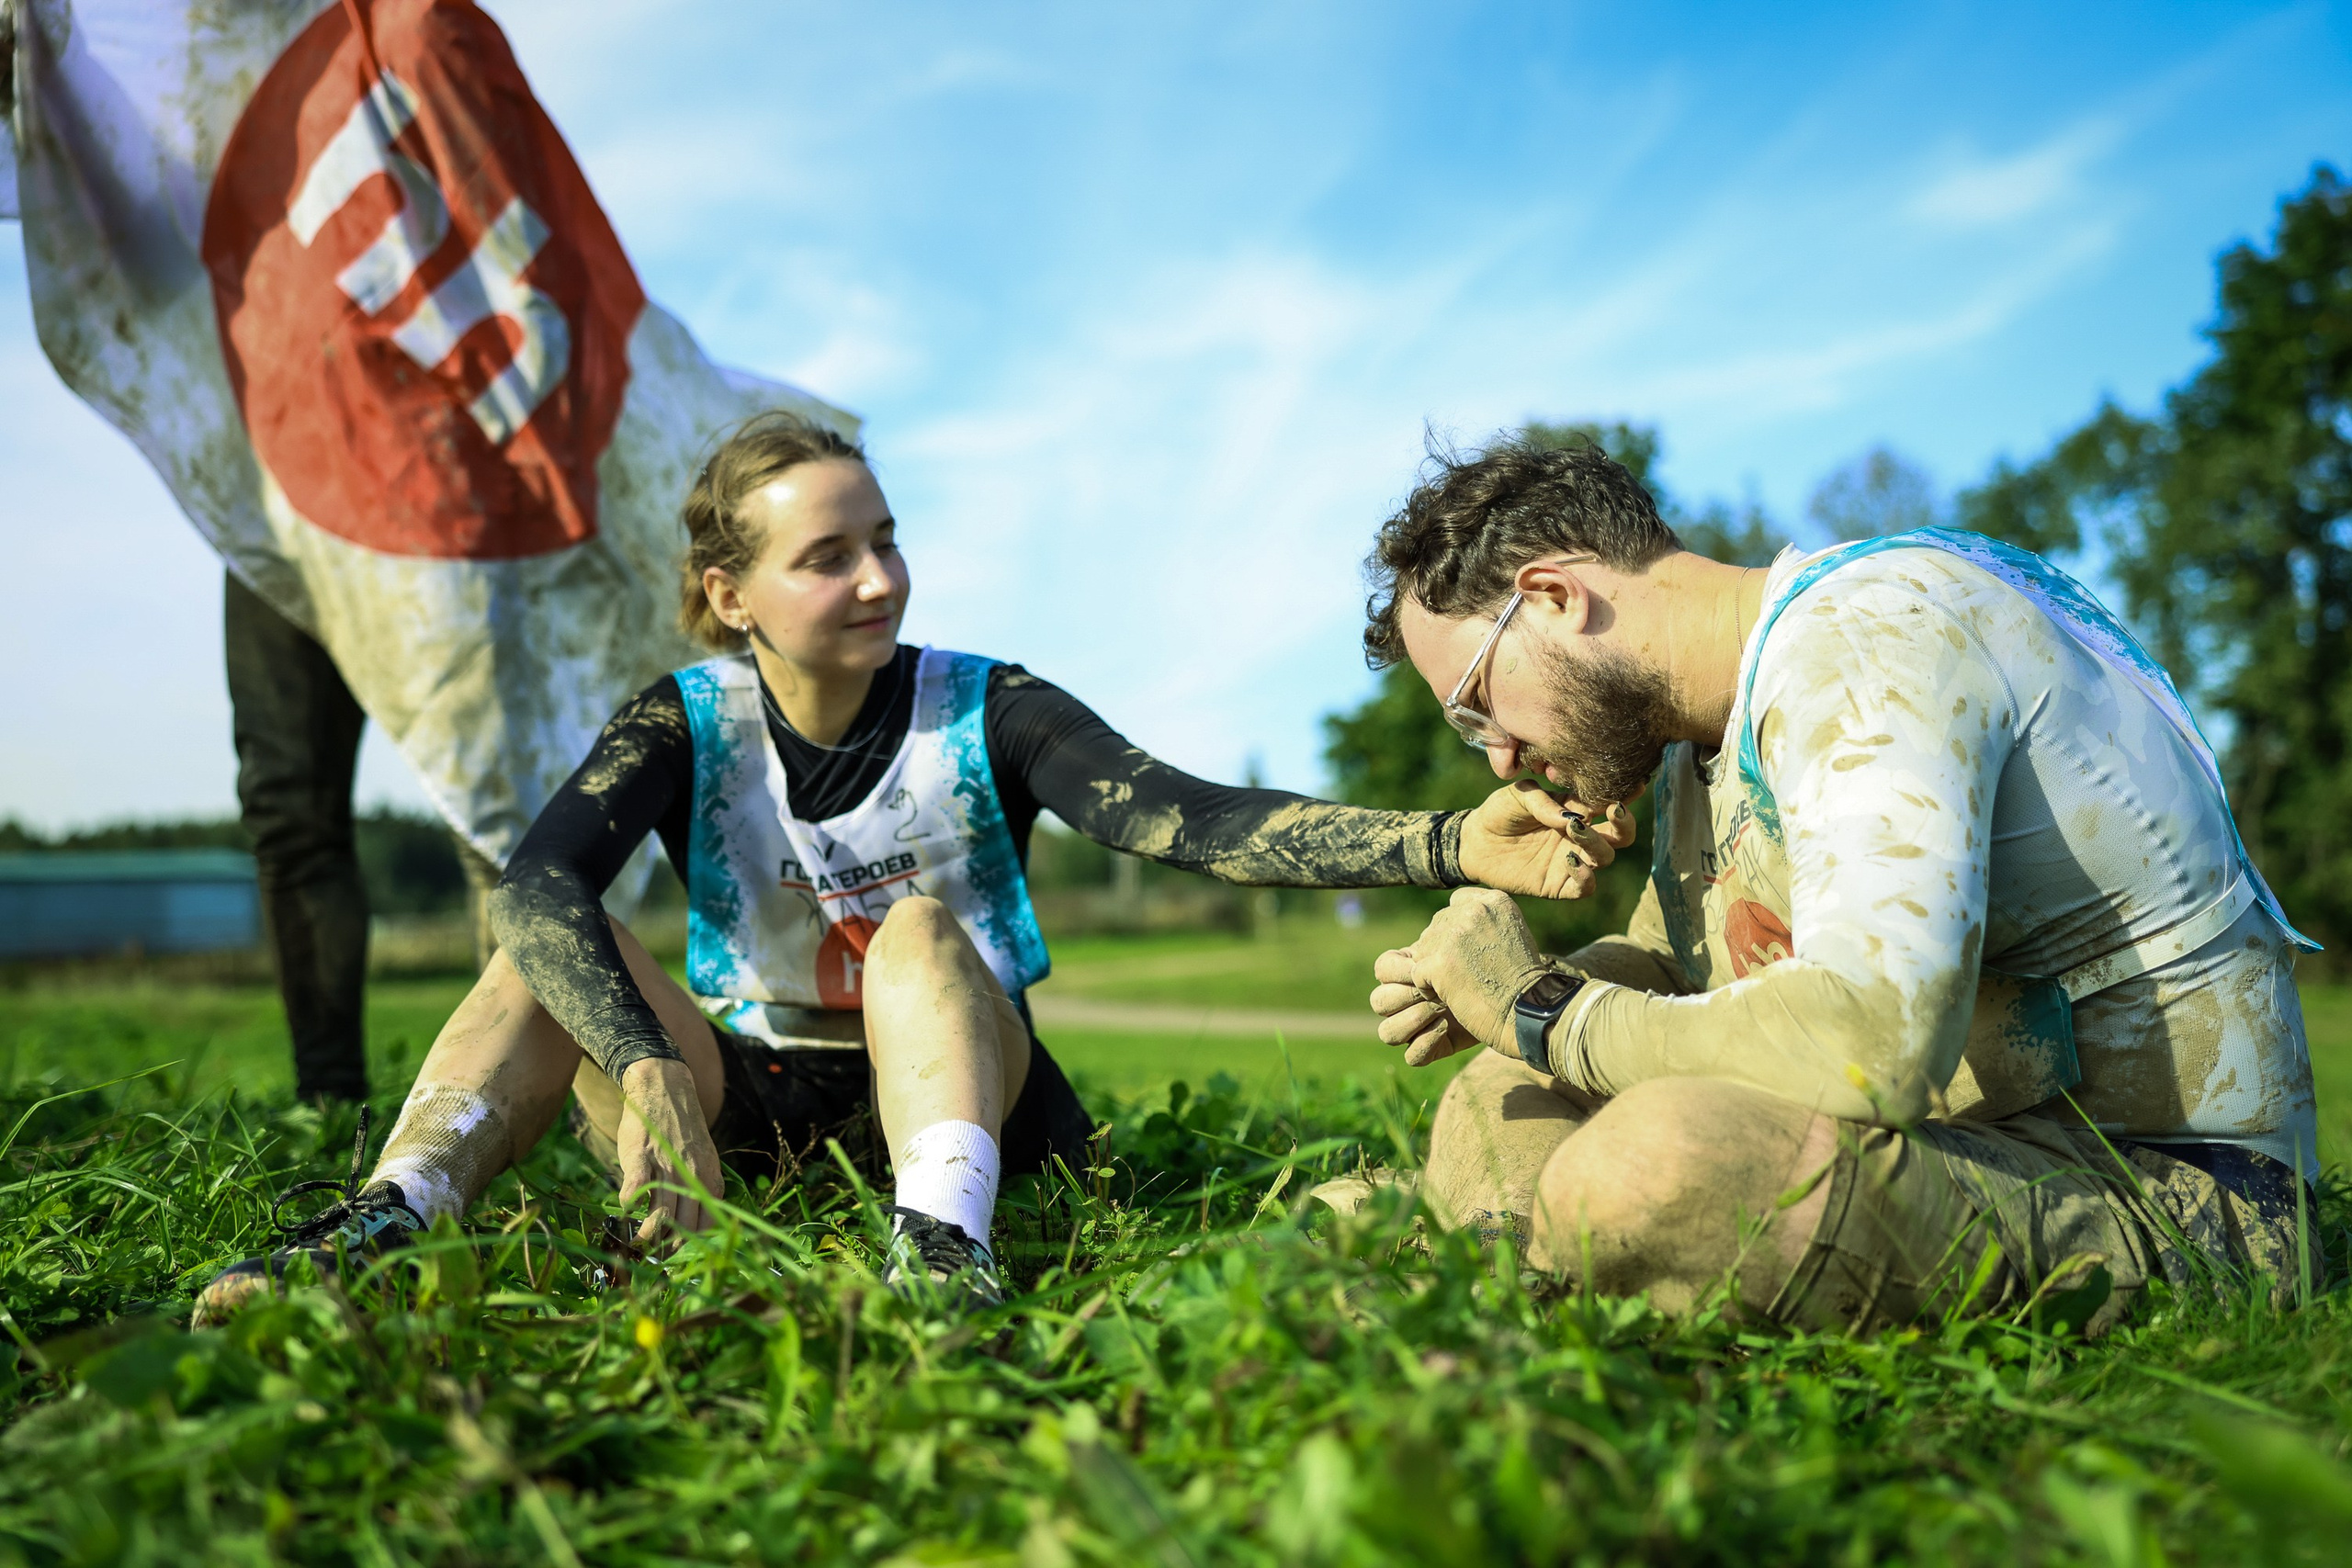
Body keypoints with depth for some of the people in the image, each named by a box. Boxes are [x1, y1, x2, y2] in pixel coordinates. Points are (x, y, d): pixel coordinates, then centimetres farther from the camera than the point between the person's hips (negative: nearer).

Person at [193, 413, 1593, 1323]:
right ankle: (389, 1223, -31)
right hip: (749, 1101, 2)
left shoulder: (984, 712, -10)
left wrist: (1450, 845, -39)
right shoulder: (688, 726, -7)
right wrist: (646, 1074, -43)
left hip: (946, 1088, -1)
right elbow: (537, 882, -24)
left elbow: (1193, 821, -24)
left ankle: (945, 1249, -48)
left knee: (919, 922, -30)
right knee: (563, 952, -19)